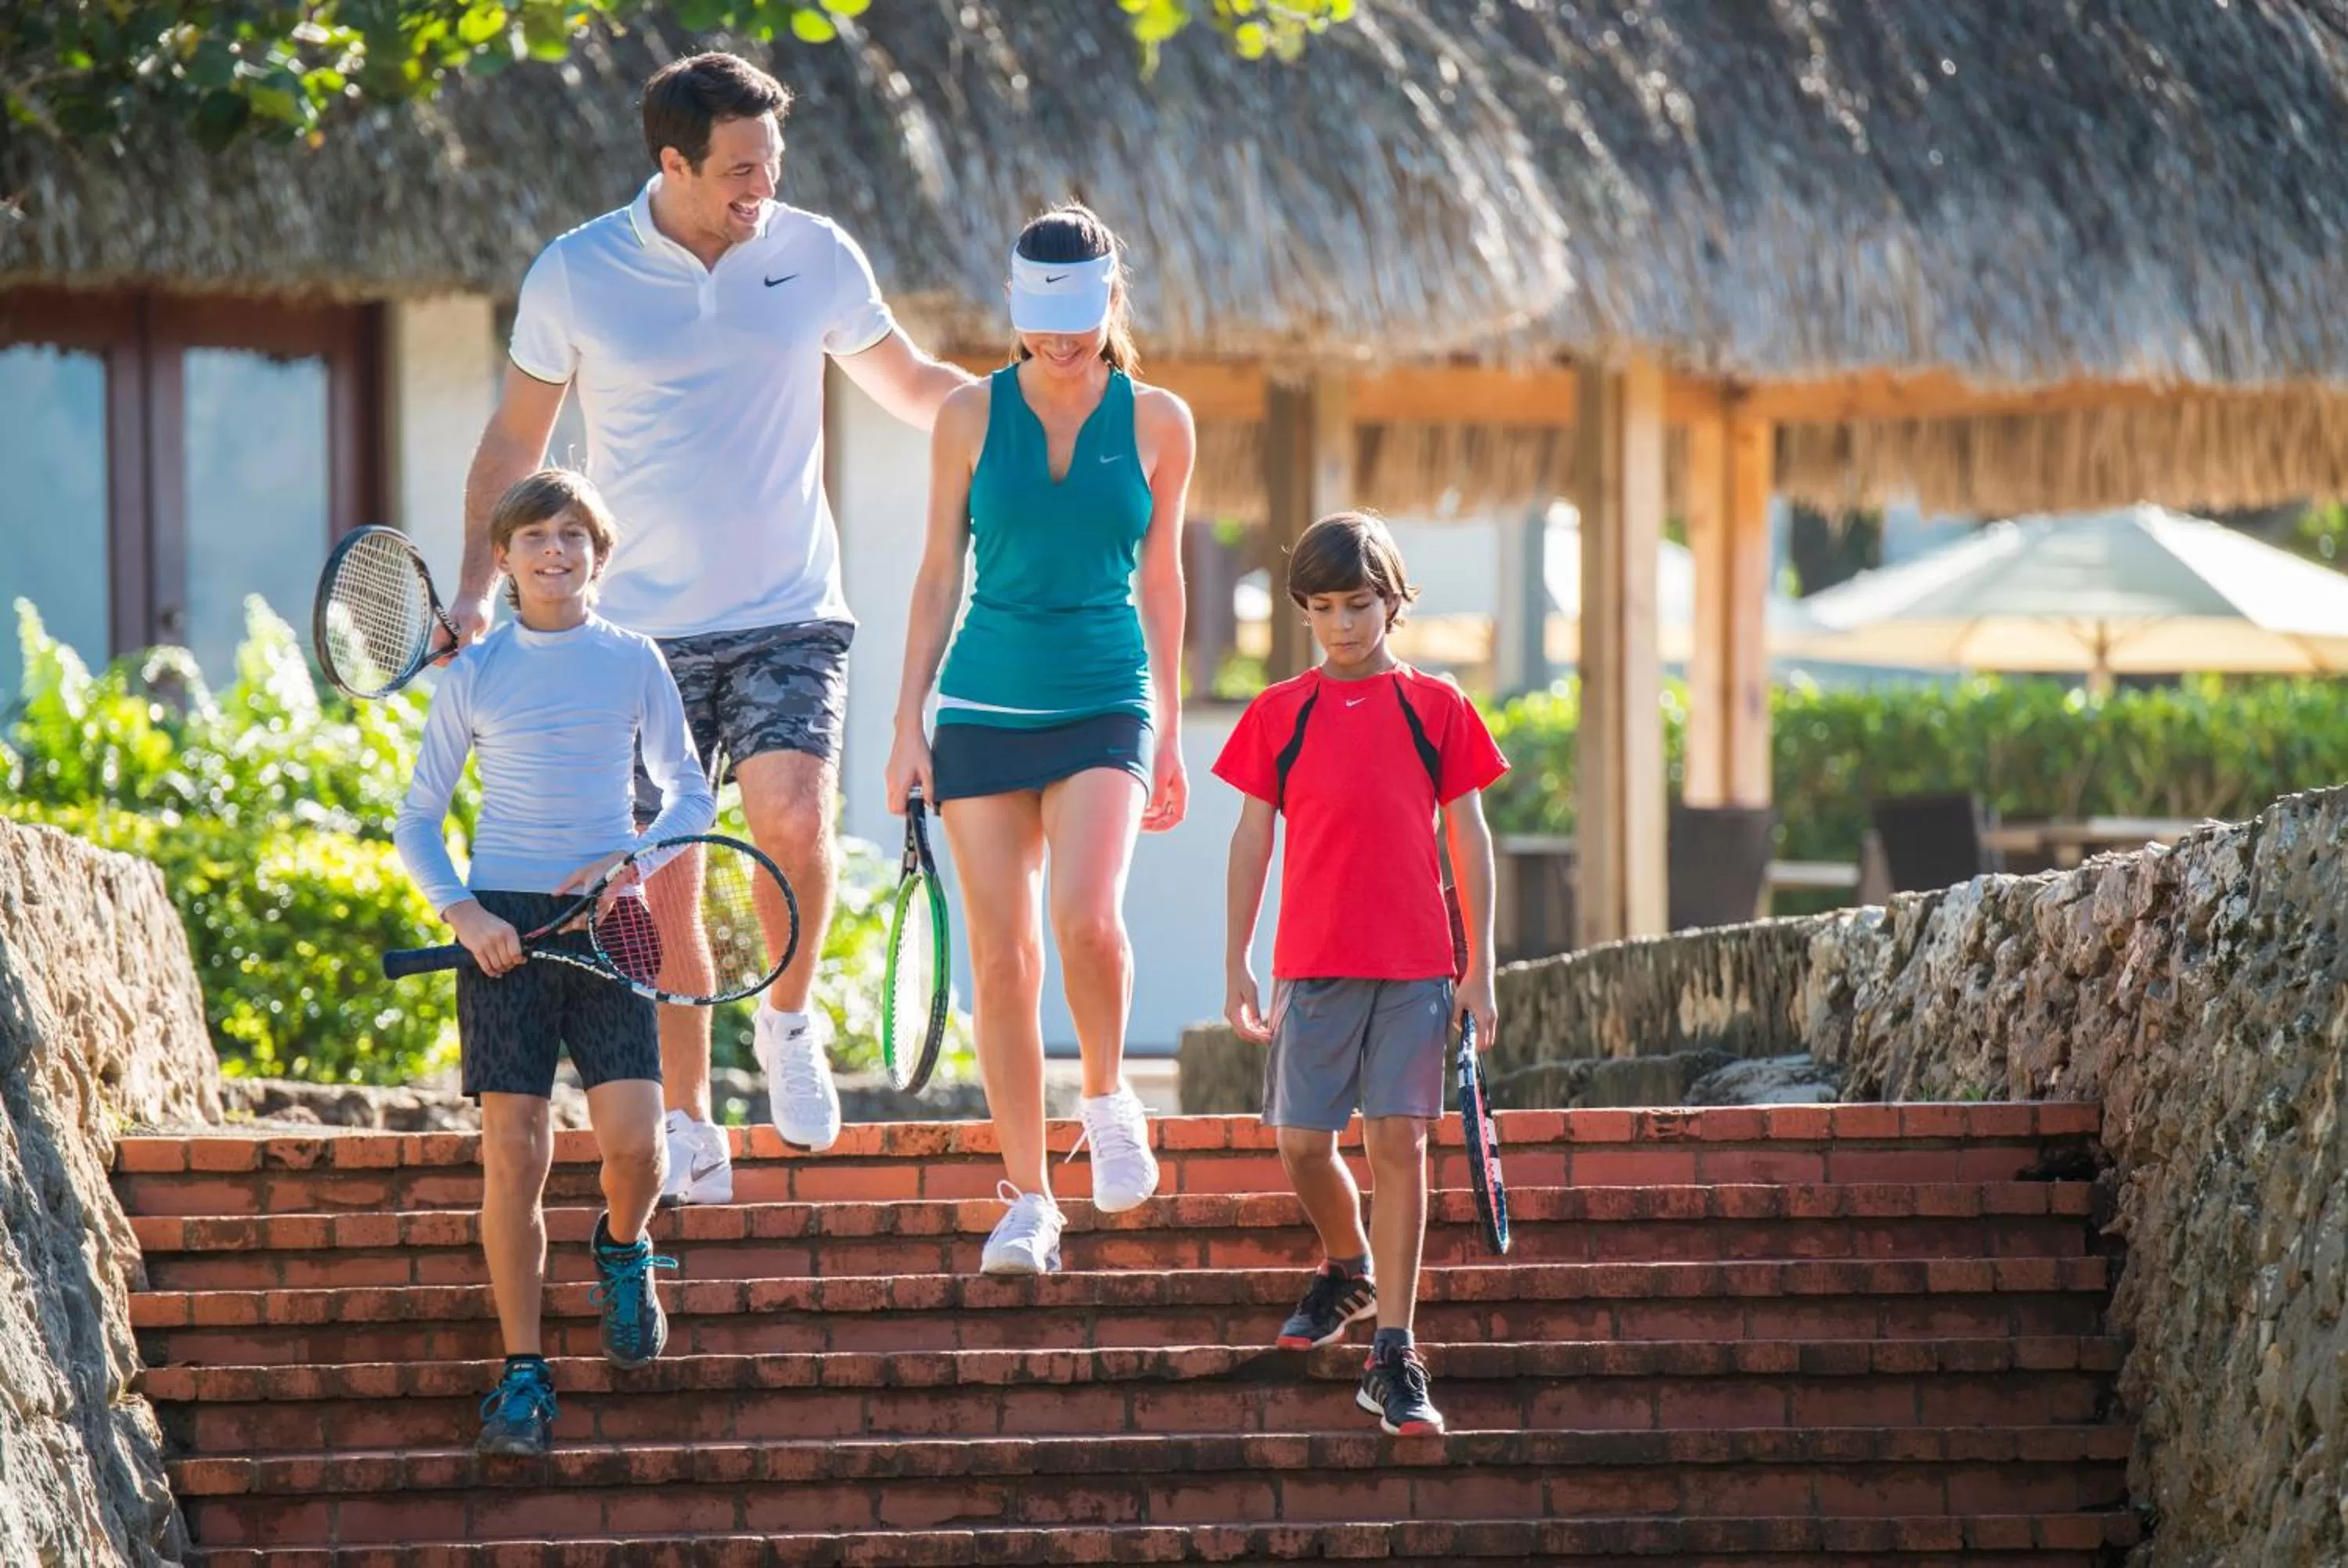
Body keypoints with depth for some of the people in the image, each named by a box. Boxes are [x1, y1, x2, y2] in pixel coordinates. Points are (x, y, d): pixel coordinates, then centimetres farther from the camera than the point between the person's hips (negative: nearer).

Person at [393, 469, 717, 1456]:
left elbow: (690, 793, 15)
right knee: (513, 1155, -8)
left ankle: (622, 1248, 23)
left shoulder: (633, 662, 7)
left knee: (633, 1138, -13)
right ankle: (523, 1374, -1)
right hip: (504, 925, 0)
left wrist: (633, 860, -5)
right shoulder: (475, 674, 5)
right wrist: (462, 912, -7)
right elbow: (417, 821, 10)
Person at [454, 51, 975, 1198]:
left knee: (794, 817, -22)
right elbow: (515, 438, 9)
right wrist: (477, 586, 0)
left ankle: (788, 1022, 5)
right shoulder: (575, 277, -2)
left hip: (789, 617, 0)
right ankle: (689, 1134, 12)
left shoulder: (816, 256, 2)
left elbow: (911, 385, 16)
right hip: (643, 630, 0)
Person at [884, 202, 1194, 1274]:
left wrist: (1170, 737, 11)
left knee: (1085, 916, -23)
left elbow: (1159, 580, 10)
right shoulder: (972, 416, 2)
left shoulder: (1157, 423, 2)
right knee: (1000, 954, -2)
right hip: (985, 705, 1)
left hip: (1105, 703, -1)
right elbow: (939, 574, 7)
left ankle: (1107, 1096, 5)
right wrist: (909, 723, 2)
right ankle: (1027, 1201, 5)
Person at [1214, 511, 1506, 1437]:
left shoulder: (1435, 708, 4)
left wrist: (1479, 968, 3)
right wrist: (1236, 966, 3)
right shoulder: (1280, 714, 5)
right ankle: (1348, 1270, 32)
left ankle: (1392, 1357, -4)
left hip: (1415, 966, -1)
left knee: (1400, 1144, -5)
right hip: (1312, 966, 1)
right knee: (1302, 1145, 0)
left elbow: (1468, 839, 7)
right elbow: (1252, 839, 7)